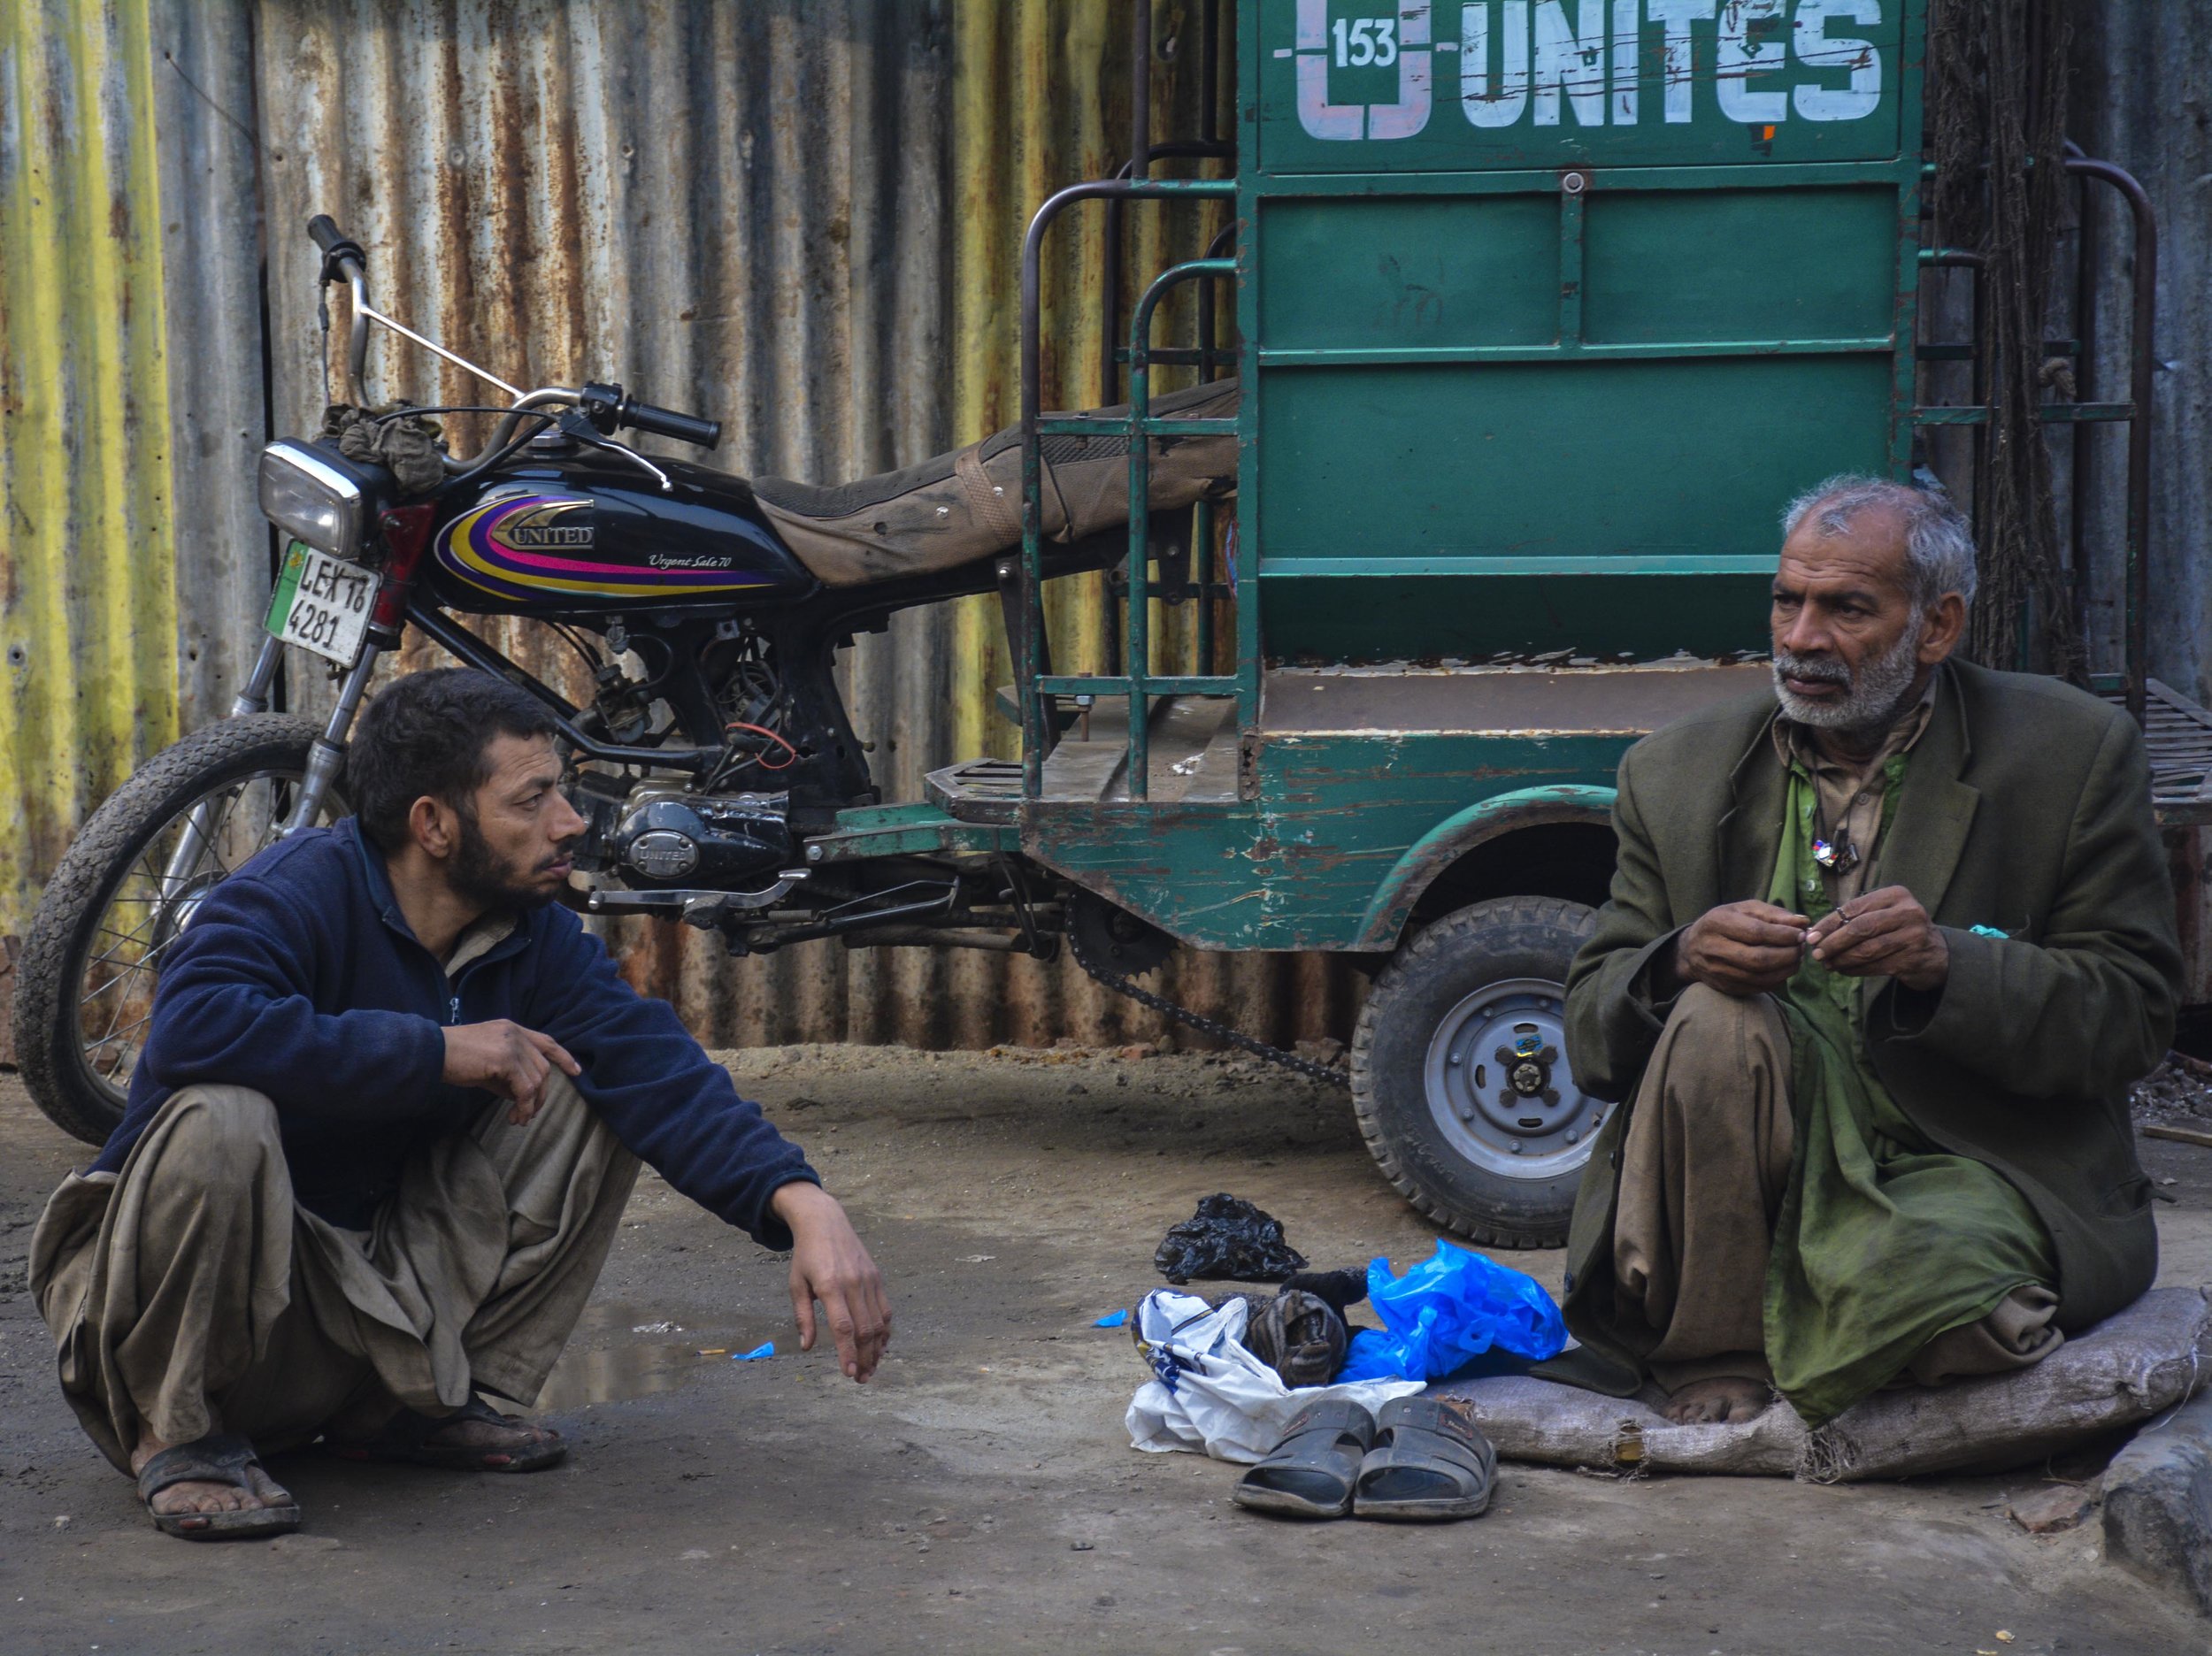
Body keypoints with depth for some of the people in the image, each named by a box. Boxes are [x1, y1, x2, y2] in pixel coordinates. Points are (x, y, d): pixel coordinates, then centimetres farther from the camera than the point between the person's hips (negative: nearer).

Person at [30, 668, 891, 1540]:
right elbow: (192, 1022, -38)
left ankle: (405, 1401, 1)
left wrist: (805, 1205, -29)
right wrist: (439, 1051, -30)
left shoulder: (539, 938, 0)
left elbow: (664, 1074, -11)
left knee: (592, 1094, -5)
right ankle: (177, 1428, -12)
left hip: (373, 1287, 6)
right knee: (220, 1122, -37)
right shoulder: (301, 889, -19)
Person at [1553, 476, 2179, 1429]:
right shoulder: (1678, 772, 8)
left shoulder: (2075, 754, 1)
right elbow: (1592, 1030, 4)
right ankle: (1715, 1365, -11)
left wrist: (1943, 965, -22)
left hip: (1967, 1171, -2)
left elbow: (2132, 1017, -4)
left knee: (1920, 1275, -36)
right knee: (1714, 1020, -29)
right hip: (1753, 1181, 2)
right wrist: (1683, 962, -21)